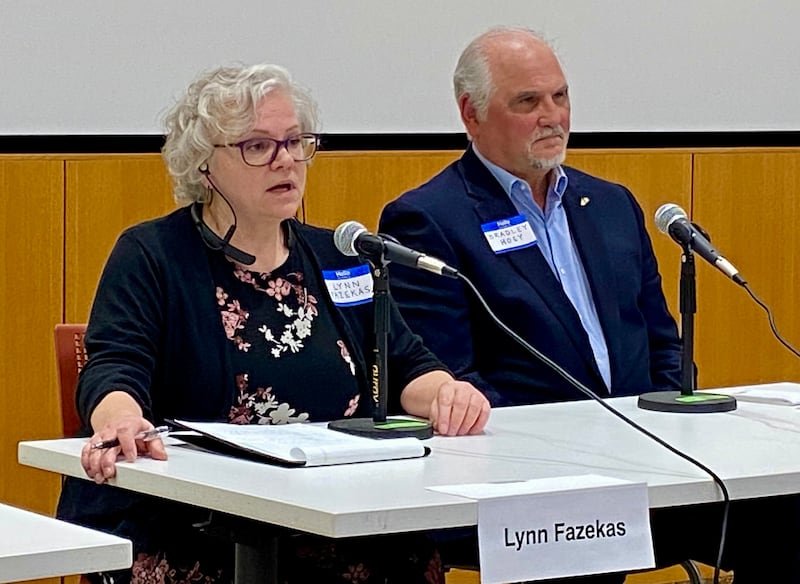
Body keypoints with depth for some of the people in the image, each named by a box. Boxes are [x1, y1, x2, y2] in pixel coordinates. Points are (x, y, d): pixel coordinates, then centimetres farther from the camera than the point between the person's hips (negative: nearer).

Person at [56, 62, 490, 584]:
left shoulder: (336, 258, 18)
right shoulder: (150, 256, 3)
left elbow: (406, 367, 14)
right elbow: (114, 369, -11)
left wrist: (446, 394, -11)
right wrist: (120, 419, -36)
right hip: (183, 534, -3)